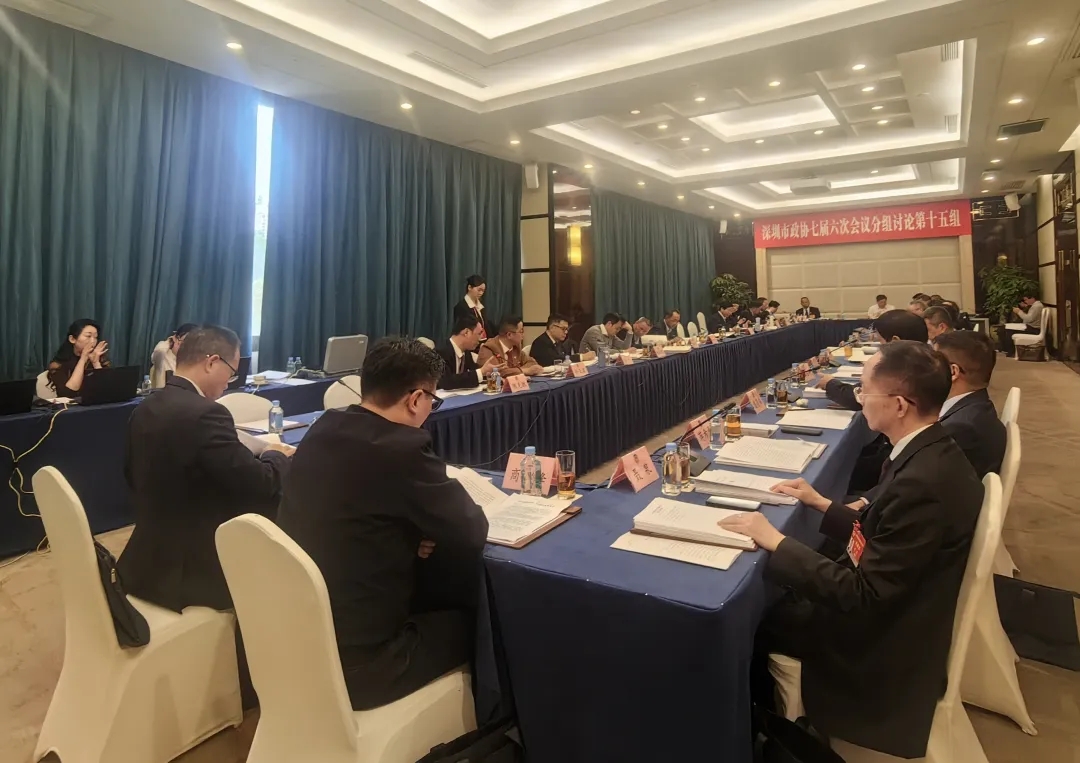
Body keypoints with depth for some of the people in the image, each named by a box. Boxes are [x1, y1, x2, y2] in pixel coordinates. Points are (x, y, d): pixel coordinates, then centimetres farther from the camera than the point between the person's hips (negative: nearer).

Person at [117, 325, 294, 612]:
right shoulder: (205, 413, -24)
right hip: (192, 571, -8)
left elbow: (135, 478, 17)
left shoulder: (144, 409, 3)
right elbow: (261, 486, -20)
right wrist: (276, 456, -1)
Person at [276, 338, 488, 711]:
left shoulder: (323, 428, 0)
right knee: (474, 615, 12)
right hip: (355, 657, -7)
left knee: (439, 589, 22)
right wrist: (449, 490, 5)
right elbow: (471, 532, -14)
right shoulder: (401, 447, -24)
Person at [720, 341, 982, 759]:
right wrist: (822, 504, 10)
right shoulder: (934, 453, -3)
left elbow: (864, 596, -28)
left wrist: (775, 542, -24)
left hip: (884, 640, -8)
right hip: (891, 609, 9)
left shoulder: (922, 481, -33)